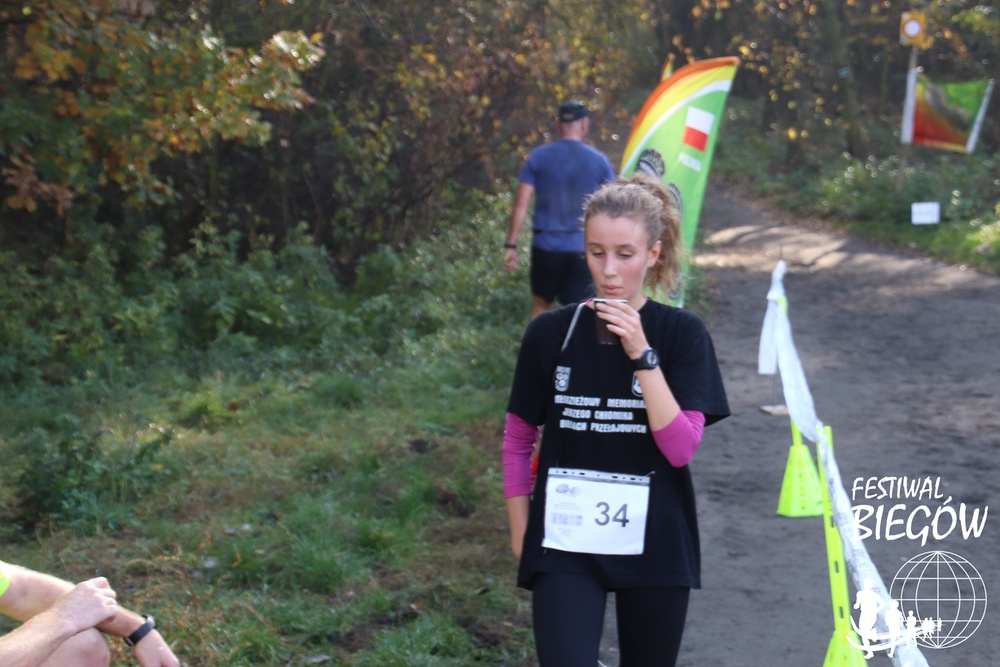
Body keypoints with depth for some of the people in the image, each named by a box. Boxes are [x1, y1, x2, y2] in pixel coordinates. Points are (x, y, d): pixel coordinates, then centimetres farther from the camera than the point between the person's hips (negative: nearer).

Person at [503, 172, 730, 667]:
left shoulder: (682, 334, -5)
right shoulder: (551, 332, -3)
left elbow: (680, 448, -15)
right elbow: (517, 441, 7)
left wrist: (642, 355, -21)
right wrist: (520, 531, 6)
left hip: (654, 546, 1)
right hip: (565, 543, 0)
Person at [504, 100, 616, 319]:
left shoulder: (538, 156, 0)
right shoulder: (598, 160, 0)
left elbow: (521, 204, -3)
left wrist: (511, 246, 0)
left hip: (545, 246, 1)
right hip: (583, 249, -1)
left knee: (540, 306, 20)